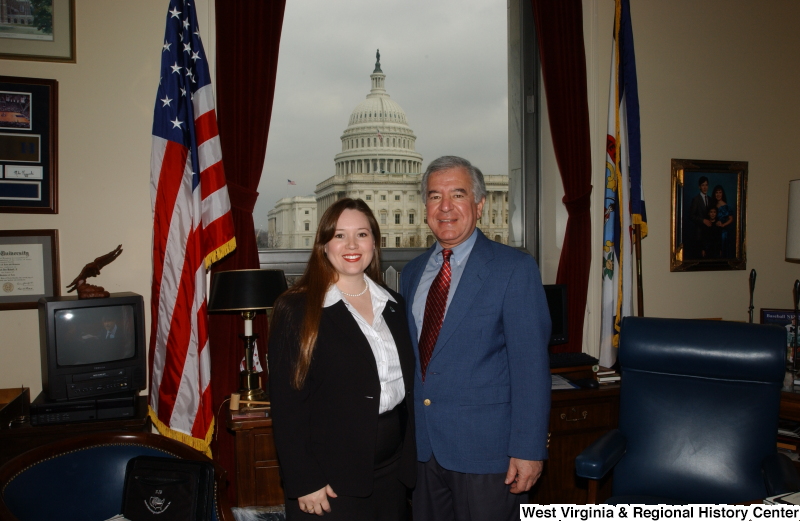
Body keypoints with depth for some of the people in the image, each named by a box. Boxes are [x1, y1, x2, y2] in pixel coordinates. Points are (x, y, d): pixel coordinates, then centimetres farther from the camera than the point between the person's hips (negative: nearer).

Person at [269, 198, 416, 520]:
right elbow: (286, 403, -11)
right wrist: (305, 482, -13)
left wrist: (409, 460, 7)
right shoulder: (297, 309, -10)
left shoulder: (393, 305, 6)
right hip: (331, 480, -5)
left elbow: (407, 385, 10)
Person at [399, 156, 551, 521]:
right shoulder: (412, 273, 9)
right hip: (422, 446, 5)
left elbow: (531, 364, -12)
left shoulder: (514, 269, -9)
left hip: (485, 449, -5)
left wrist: (528, 449, -15)